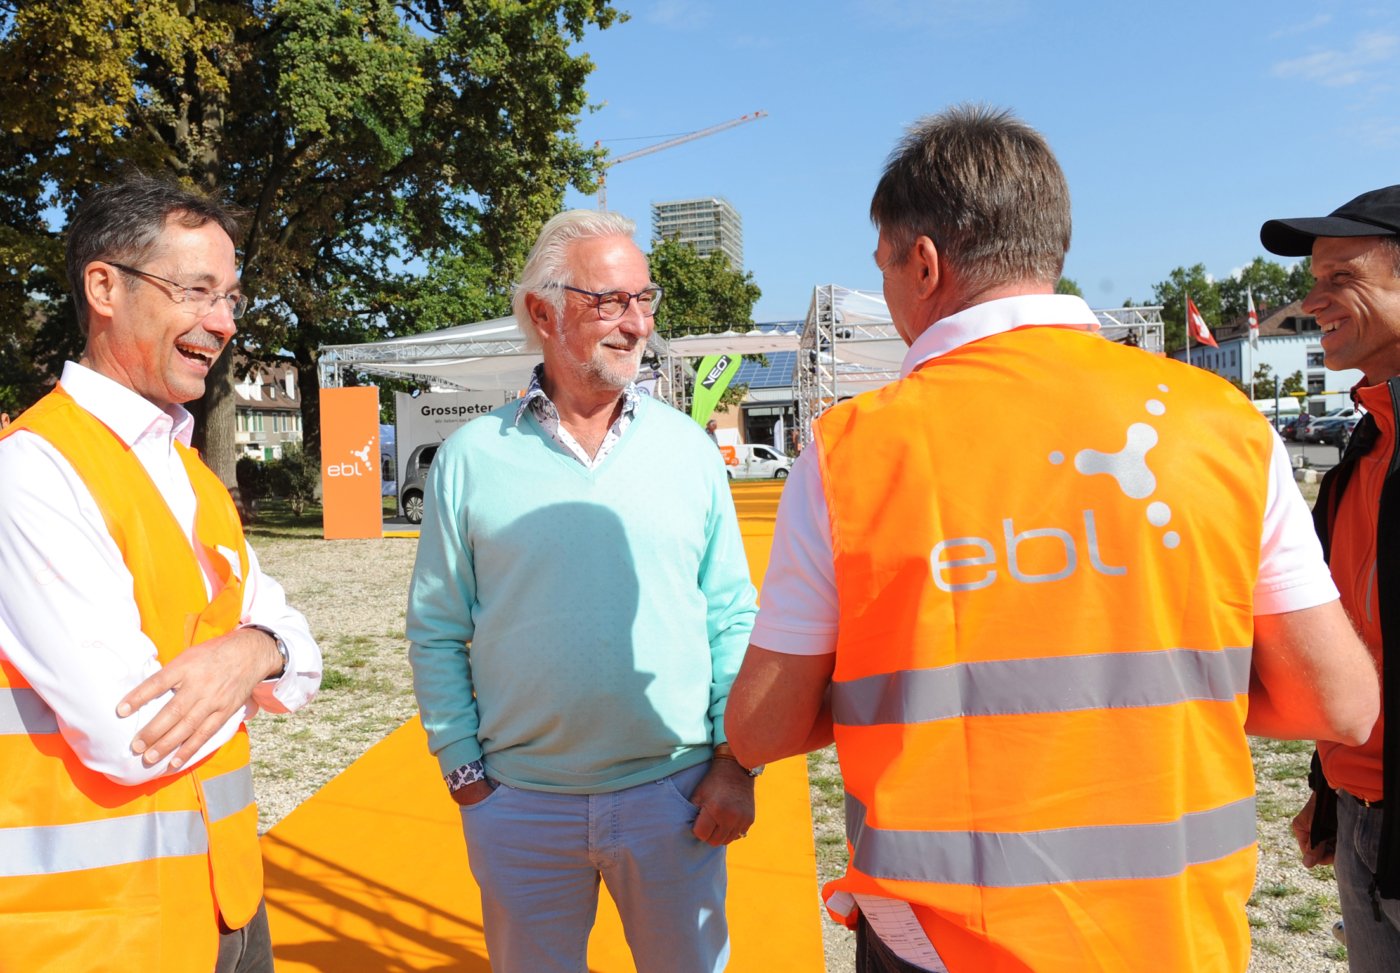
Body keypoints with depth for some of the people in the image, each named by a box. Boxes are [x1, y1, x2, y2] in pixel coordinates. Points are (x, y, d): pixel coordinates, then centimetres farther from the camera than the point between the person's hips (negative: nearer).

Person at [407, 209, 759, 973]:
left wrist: (735, 761, -3)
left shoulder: (688, 448, 0)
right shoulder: (471, 457, -3)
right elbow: (436, 632, 1)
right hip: (520, 805, 0)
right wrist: (464, 773, -1)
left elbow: (732, 616, 2)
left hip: (674, 795, 1)